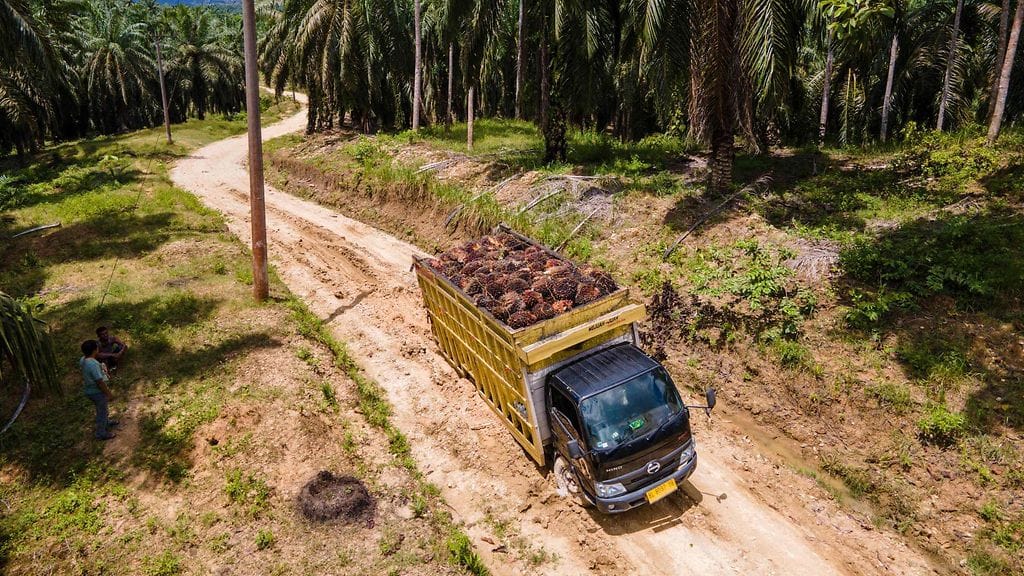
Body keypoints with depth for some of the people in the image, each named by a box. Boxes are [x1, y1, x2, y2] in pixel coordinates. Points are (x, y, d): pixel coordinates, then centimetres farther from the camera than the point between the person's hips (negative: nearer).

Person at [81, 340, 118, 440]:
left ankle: (106, 423, 54)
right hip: (98, 392, -9)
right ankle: (101, 434, 26)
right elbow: (100, 382, -29)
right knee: (102, 412, 11)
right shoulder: (93, 364, -34)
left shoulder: (83, 359, -5)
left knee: (102, 410, 31)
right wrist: (109, 394, -18)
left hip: (90, 390, 9)